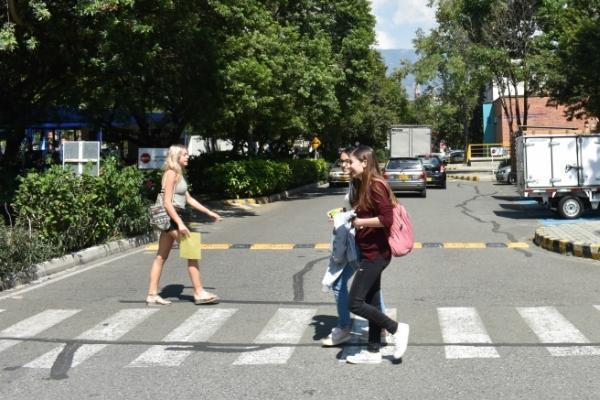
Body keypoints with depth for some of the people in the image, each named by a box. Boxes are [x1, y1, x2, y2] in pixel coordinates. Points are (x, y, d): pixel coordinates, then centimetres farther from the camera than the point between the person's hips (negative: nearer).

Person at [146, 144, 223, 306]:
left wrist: (208, 212, 18)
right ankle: (199, 293, -2)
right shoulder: (171, 174, -13)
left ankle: (152, 295, 12)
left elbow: (188, 199, 20)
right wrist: (180, 223, -25)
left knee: (161, 257, 9)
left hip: (173, 218, 10)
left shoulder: (178, 174, 16)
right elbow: (167, 202, -19)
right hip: (171, 217, -10)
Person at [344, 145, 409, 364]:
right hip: (369, 252, 10)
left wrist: (360, 222, -15)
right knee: (371, 302, 13)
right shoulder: (363, 185, 12)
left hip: (375, 254, -10)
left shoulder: (376, 185, -17)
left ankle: (397, 329, 4)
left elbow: (387, 219, -24)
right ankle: (373, 352, 21)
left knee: (355, 303, -8)